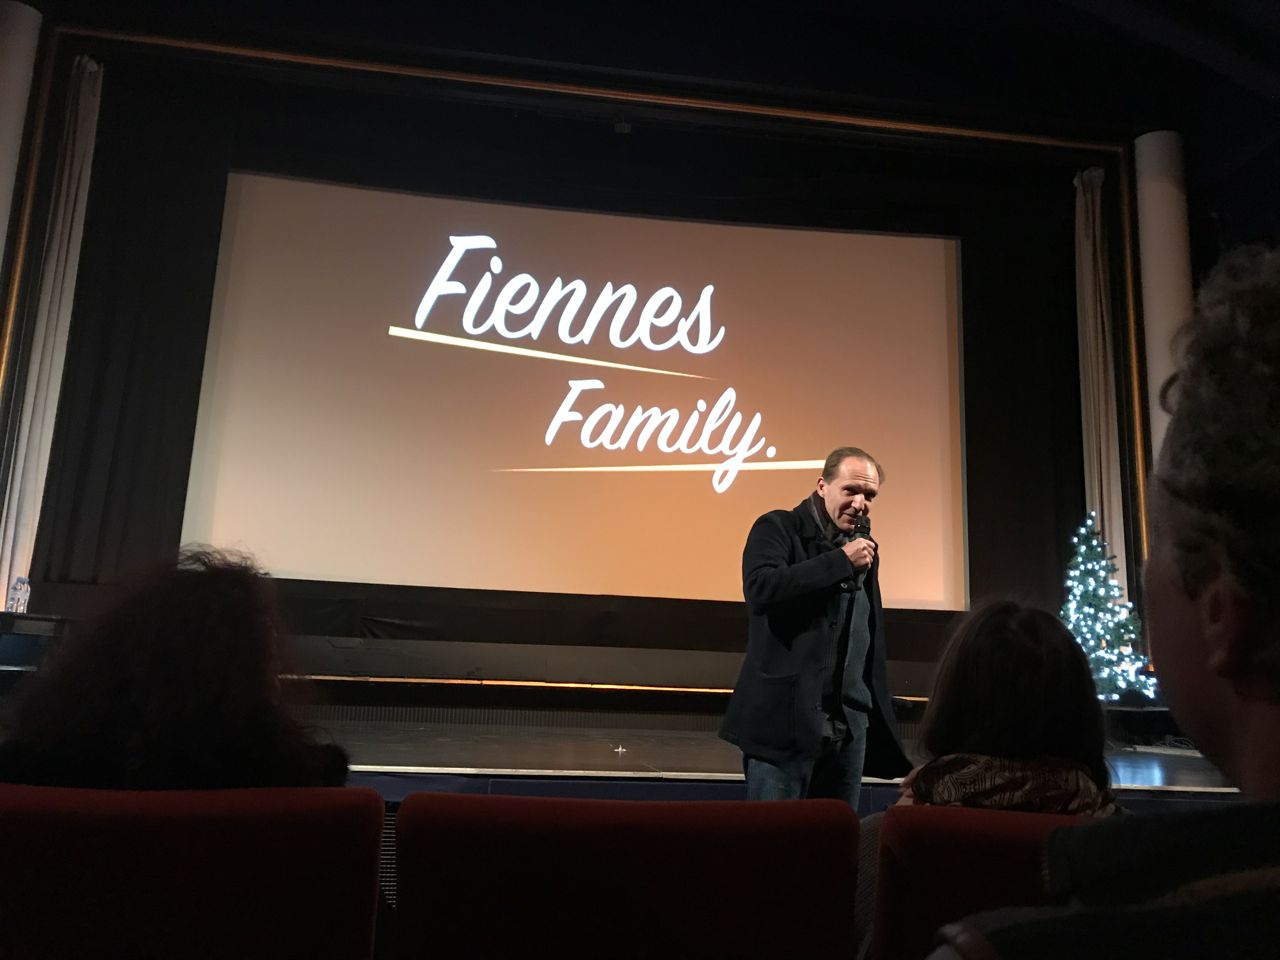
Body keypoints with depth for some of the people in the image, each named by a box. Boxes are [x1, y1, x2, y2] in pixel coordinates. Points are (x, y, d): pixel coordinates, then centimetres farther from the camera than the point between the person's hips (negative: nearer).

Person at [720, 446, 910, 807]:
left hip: (851, 724, 6)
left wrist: (878, 717, 17)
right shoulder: (777, 528, -3)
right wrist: (840, 561, -17)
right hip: (786, 720, -6)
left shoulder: (864, 548, 17)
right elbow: (760, 589, -22)